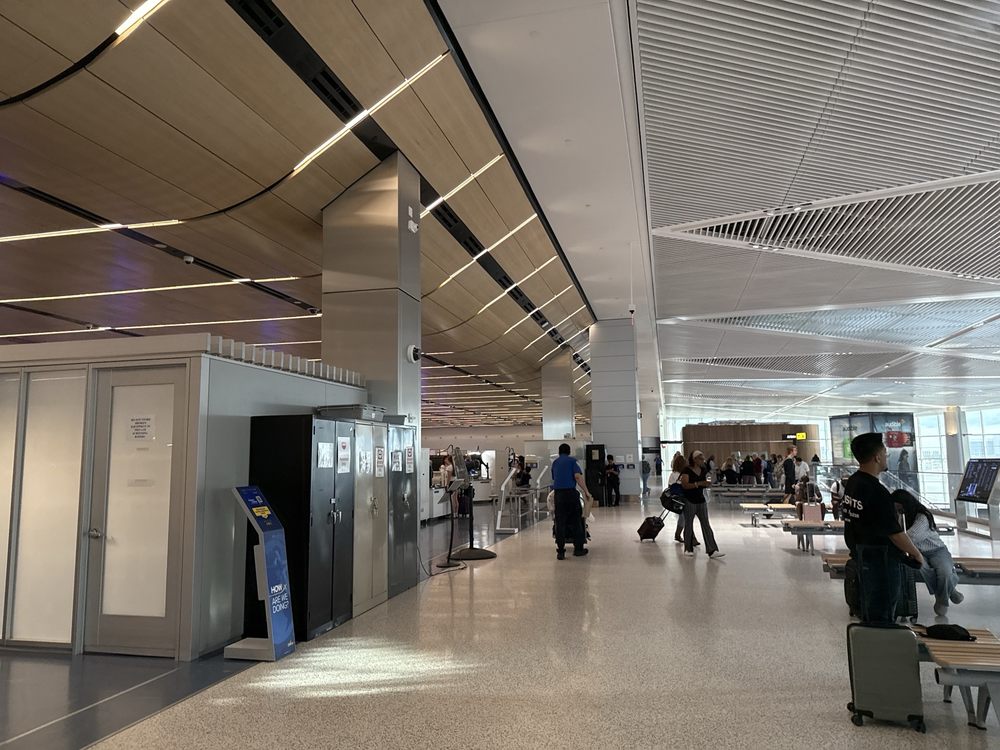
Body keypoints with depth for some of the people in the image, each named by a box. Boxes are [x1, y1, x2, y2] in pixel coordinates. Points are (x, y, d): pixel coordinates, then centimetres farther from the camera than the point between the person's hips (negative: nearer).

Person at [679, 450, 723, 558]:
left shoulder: (704, 470, 6)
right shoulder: (686, 471, -13)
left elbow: (705, 483, 15)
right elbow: (685, 485, -22)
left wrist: (708, 484, -8)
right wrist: (698, 483, -30)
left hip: (701, 500, 5)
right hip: (689, 501, -5)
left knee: (706, 525, -1)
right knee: (689, 525, 7)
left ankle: (712, 550, -4)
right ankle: (688, 549, 20)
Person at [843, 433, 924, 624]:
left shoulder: (851, 482, 3)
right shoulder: (877, 492, -25)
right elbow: (895, 533, -20)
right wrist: (916, 554, -6)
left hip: (861, 554, 9)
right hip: (881, 558, -9)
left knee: (869, 612, 20)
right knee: (883, 615, 1)